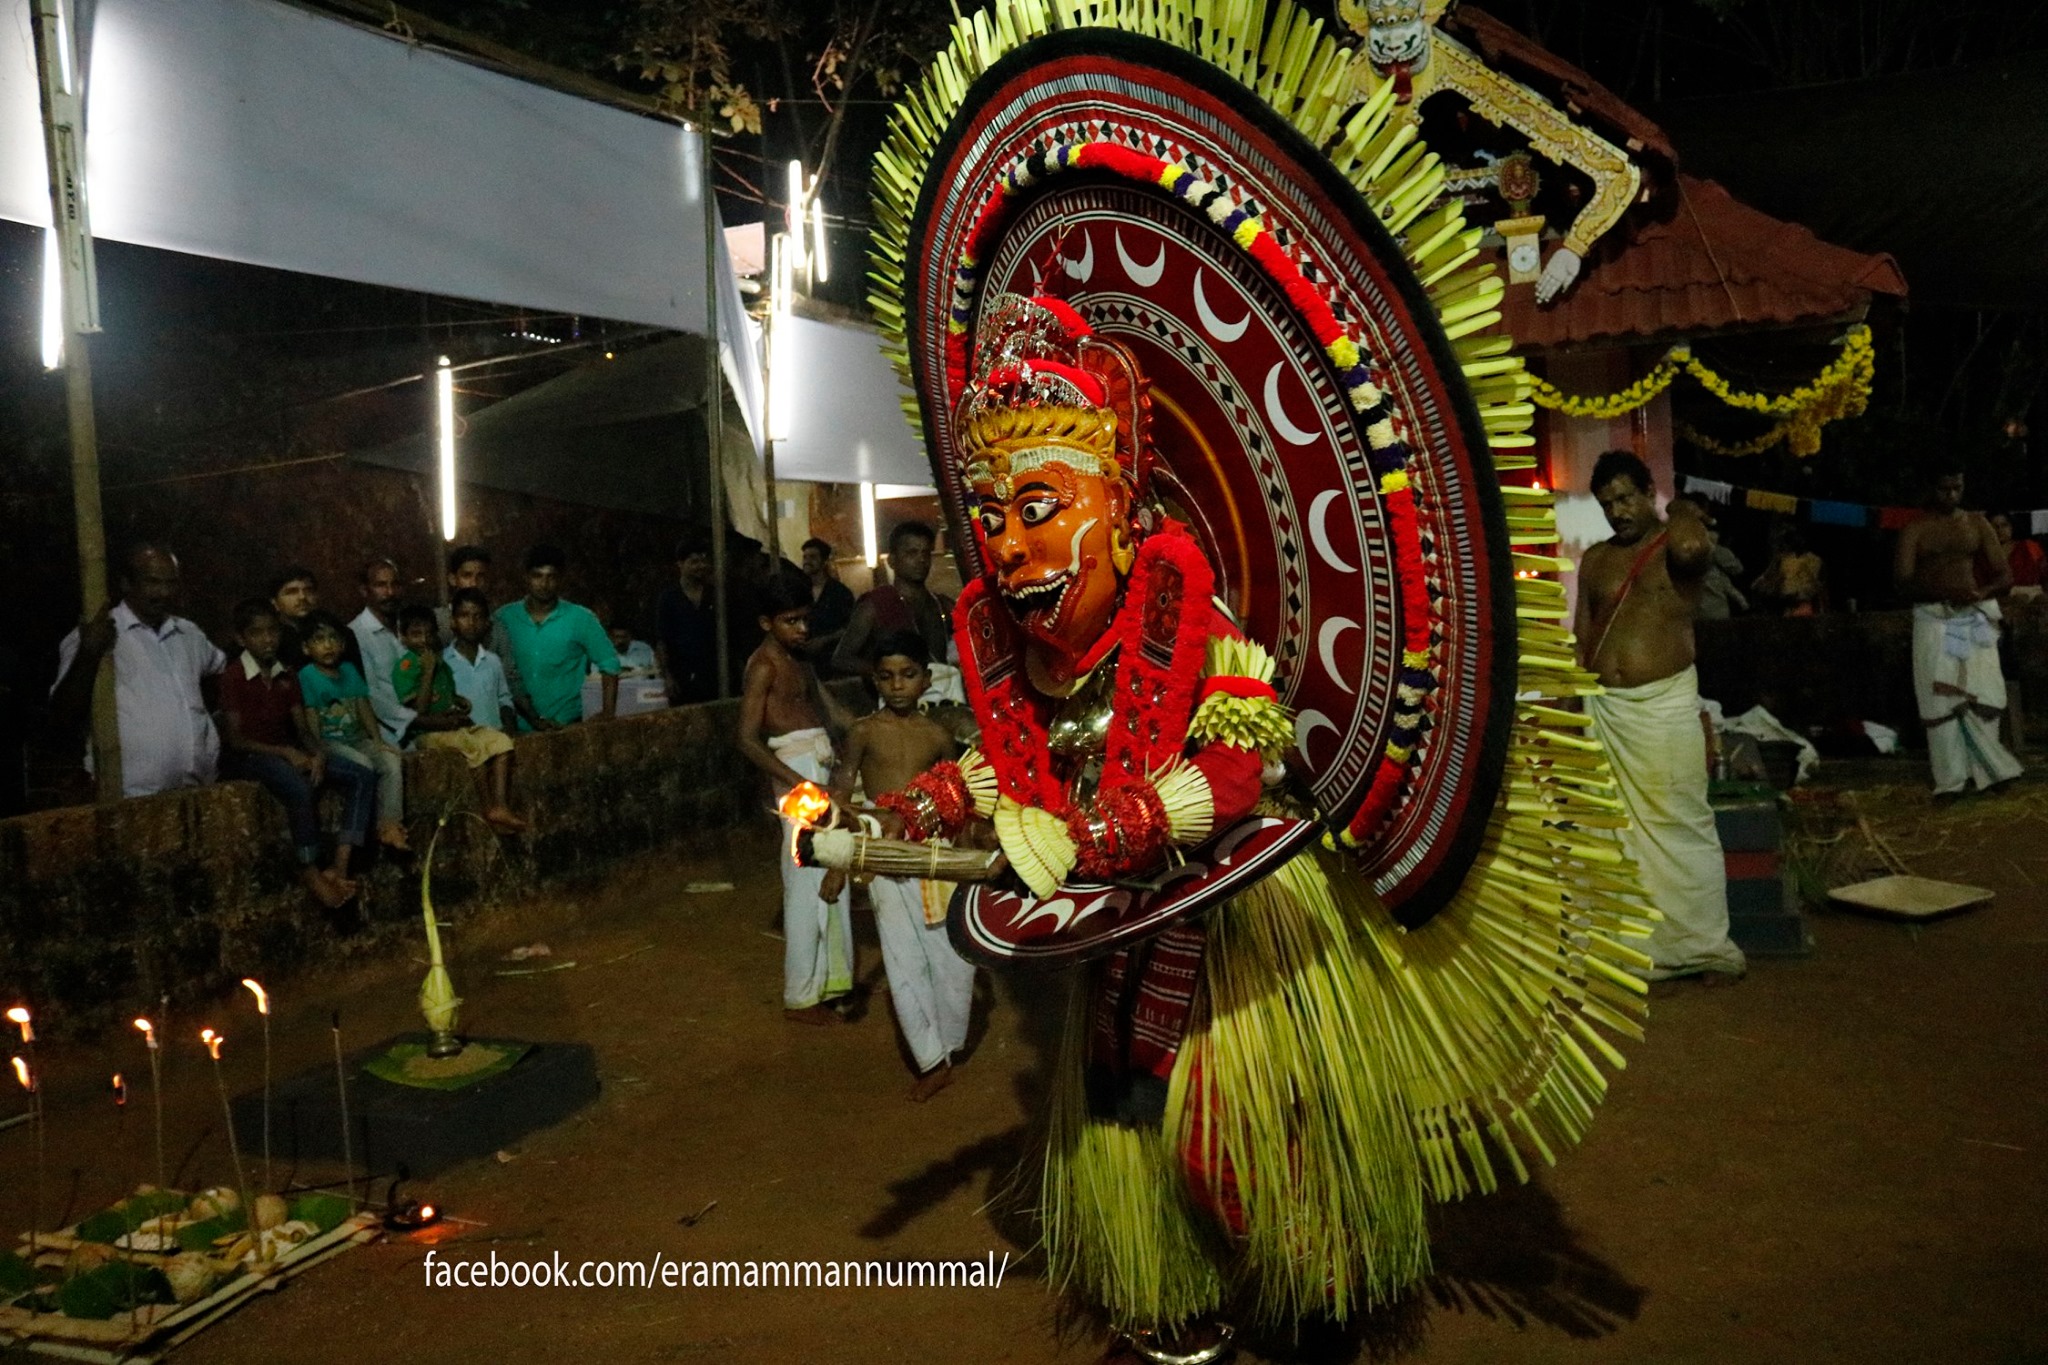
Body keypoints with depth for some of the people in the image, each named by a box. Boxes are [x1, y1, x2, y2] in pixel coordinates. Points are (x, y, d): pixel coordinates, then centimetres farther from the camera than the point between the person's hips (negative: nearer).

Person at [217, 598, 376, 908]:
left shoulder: (287, 675, 10)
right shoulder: (233, 676, -9)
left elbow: (303, 728, 9)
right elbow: (235, 739, -13)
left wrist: (318, 754, -13)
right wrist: (286, 752, -23)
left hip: (287, 752, 7)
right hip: (245, 757, -7)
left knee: (362, 777, -11)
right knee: (300, 786, -38)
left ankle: (339, 867, -21)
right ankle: (310, 870, -22)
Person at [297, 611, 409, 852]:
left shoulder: (349, 670, 13)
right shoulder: (307, 676, -4)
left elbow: (364, 706, 11)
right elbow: (311, 717, -11)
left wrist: (377, 739, 1)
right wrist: (318, 751, -20)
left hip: (356, 738, 6)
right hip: (329, 742, -6)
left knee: (392, 762, -18)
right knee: (363, 765, -30)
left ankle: (389, 825, -18)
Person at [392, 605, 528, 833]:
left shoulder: (441, 663, 16)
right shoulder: (406, 666, -8)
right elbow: (418, 711, -17)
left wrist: (460, 701, 7)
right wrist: (428, 671, -16)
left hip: (455, 726, 8)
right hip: (427, 733, -8)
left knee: (501, 740, -14)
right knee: (475, 745, -31)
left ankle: (500, 808, -25)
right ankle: (489, 809, -21)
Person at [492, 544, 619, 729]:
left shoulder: (580, 619, -2)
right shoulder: (504, 617, 0)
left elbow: (609, 663, 3)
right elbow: (503, 672, 2)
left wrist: (608, 712, -7)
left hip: (566, 725, -1)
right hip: (518, 726, 1)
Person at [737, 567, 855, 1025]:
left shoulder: (799, 659, 16)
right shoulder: (764, 664, -11)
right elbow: (748, 739, -18)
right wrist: (803, 785, -22)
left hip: (821, 769, 9)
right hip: (798, 770, -9)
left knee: (830, 879, 14)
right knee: (807, 883, -4)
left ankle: (829, 978, 26)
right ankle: (800, 997, 4)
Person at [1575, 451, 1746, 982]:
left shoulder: (1676, 548, -3)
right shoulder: (1595, 560, 11)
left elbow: (1690, 547, -30)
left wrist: (1686, 513, -9)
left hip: (1665, 704, -5)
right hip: (1603, 709, 5)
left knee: (1683, 827, -1)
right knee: (1616, 831, 9)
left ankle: (1708, 944, 10)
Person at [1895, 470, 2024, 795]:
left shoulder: (1977, 524, 11)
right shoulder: (1915, 530, 4)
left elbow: (2005, 576, 7)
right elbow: (1902, 579, -7)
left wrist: (1981, 593, -16)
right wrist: (1943, 591, -23)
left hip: (1975, 619, 2)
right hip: (1934, 622, -2)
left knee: (1984, 698, -1)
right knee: (1941, 701, -3)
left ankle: (1987, 770, 14)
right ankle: (1951, 779, 2)